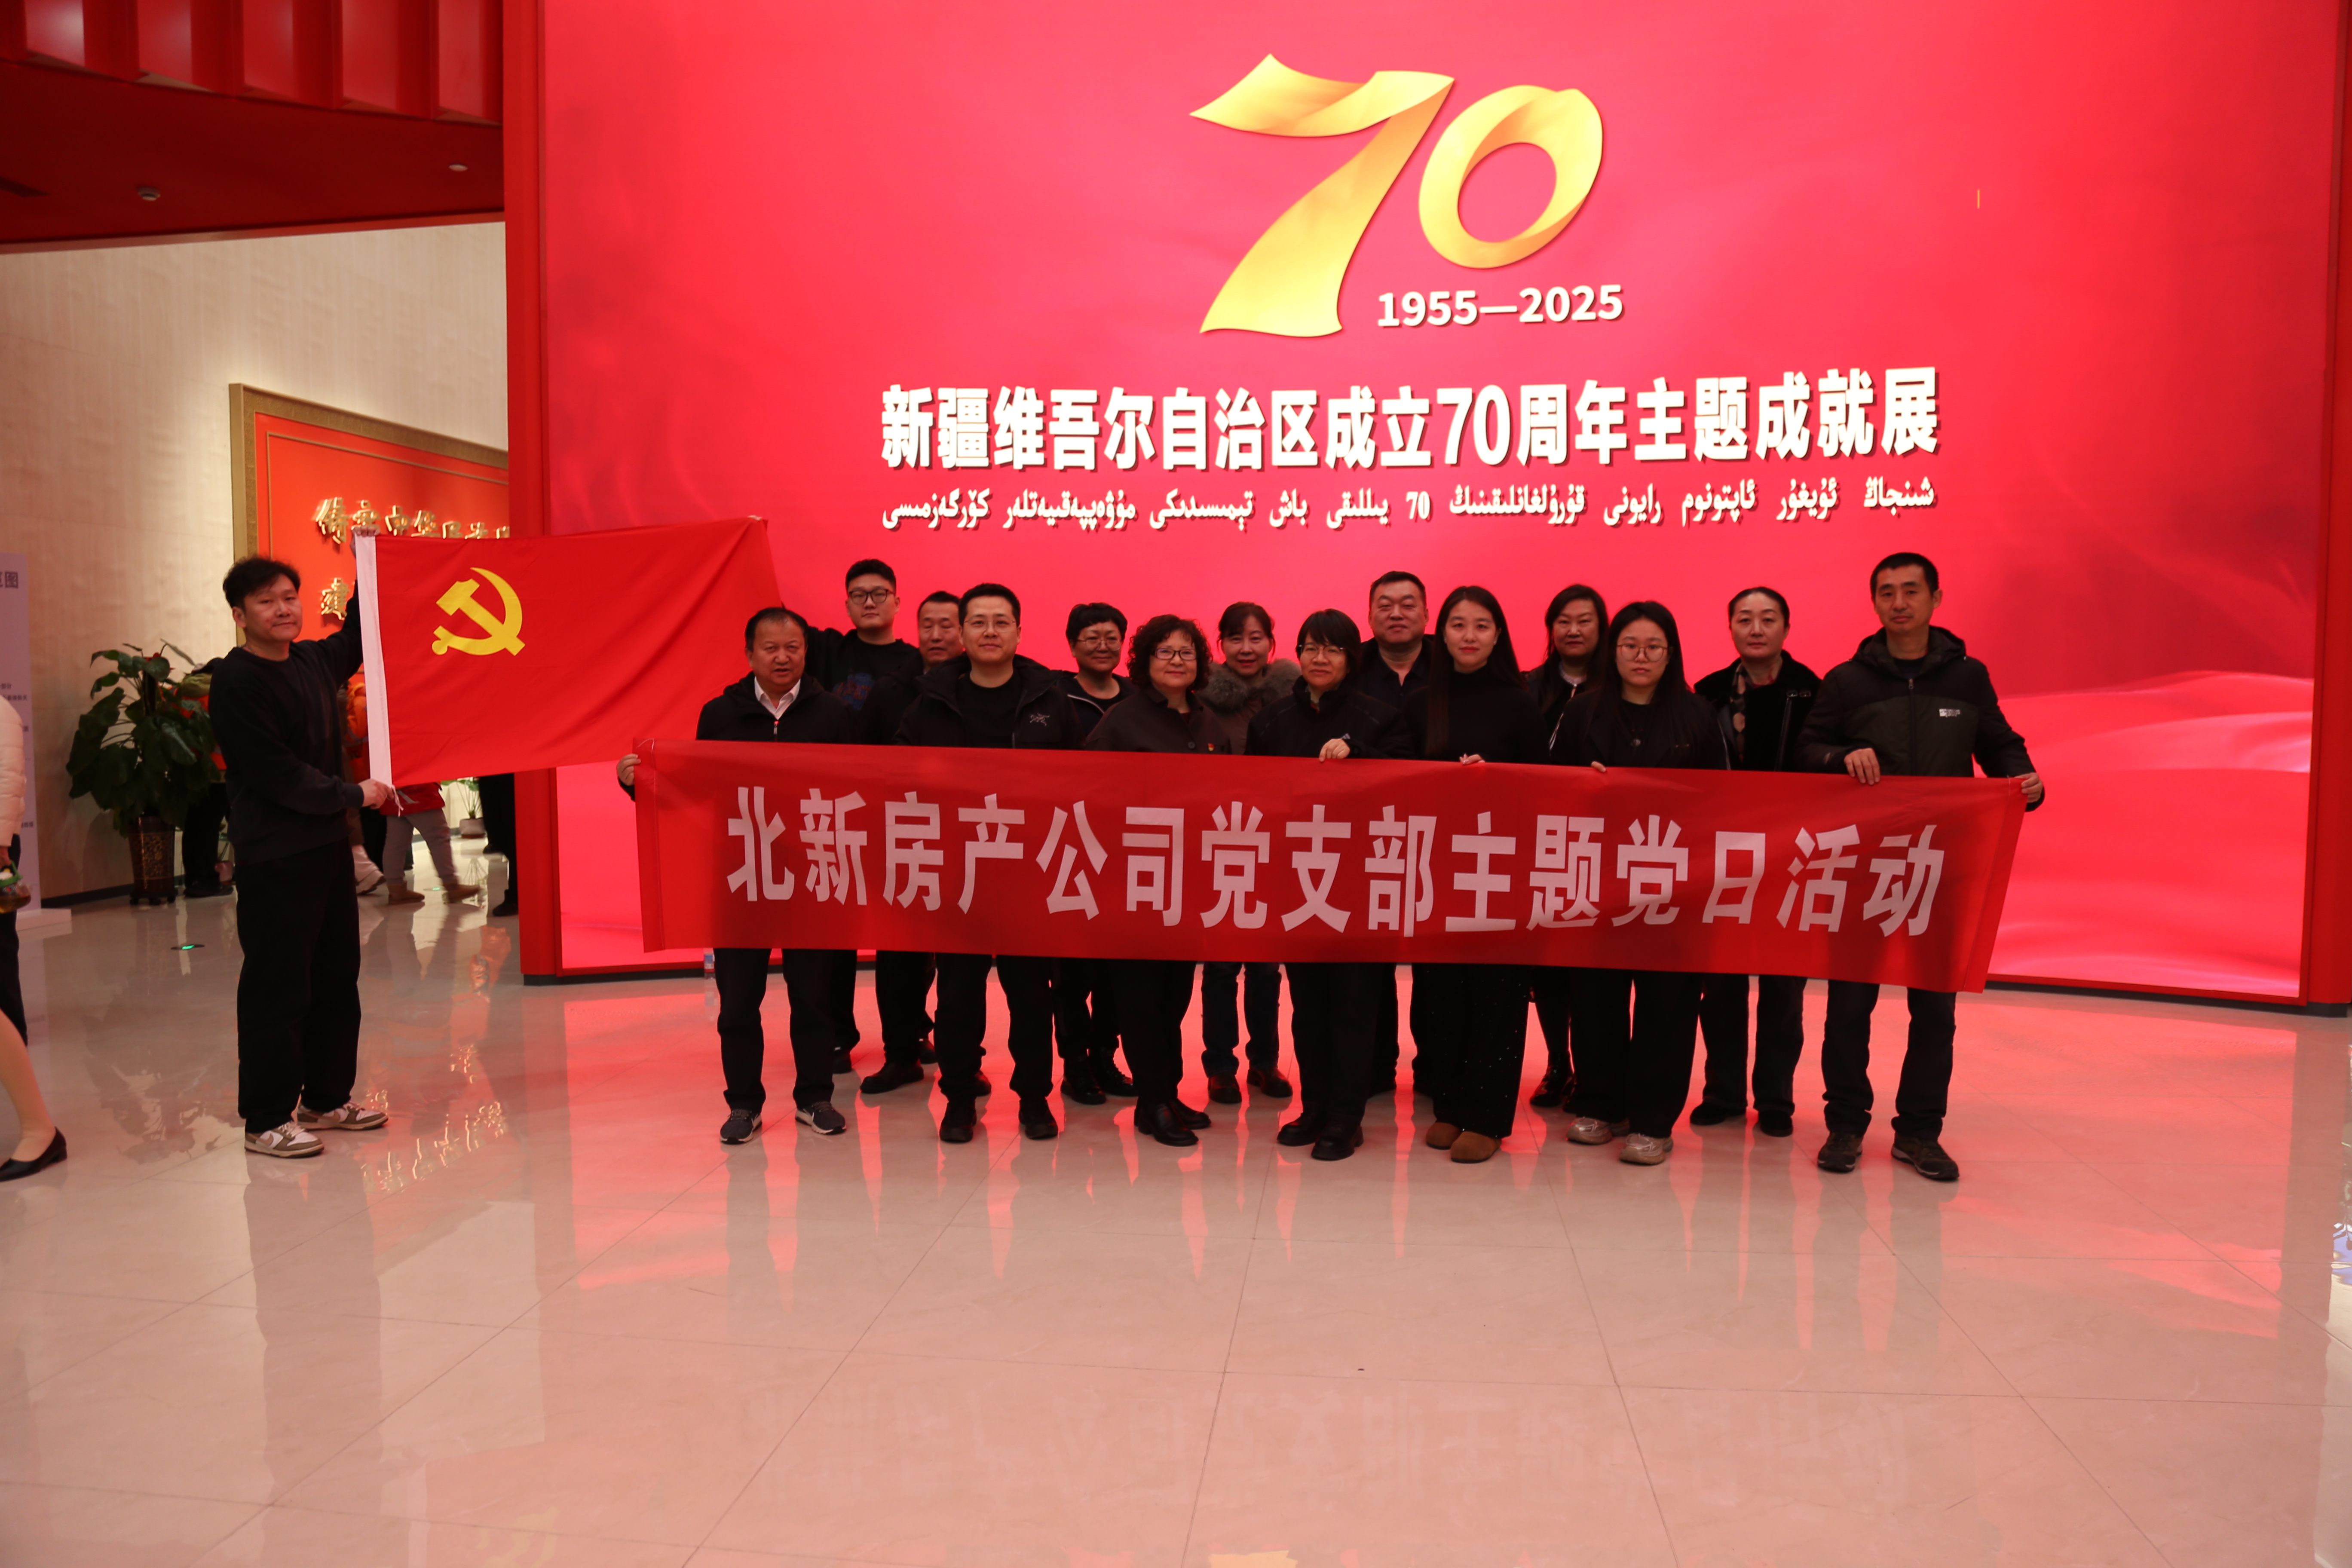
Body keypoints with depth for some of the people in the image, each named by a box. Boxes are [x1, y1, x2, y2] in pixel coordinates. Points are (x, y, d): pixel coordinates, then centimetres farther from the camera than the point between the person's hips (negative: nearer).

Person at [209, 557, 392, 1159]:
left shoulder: (314, 660, 10)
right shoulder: (235, 683, -12)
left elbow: (356, 637, 32)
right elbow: (276, 775, -17)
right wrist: (354, 794, -10)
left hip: (329, 843, 8)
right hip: (274, 856, -8)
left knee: (337, 978, 13)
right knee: (276, 990, -3)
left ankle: (326, 1098, 25)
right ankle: (266, 1120, 7)